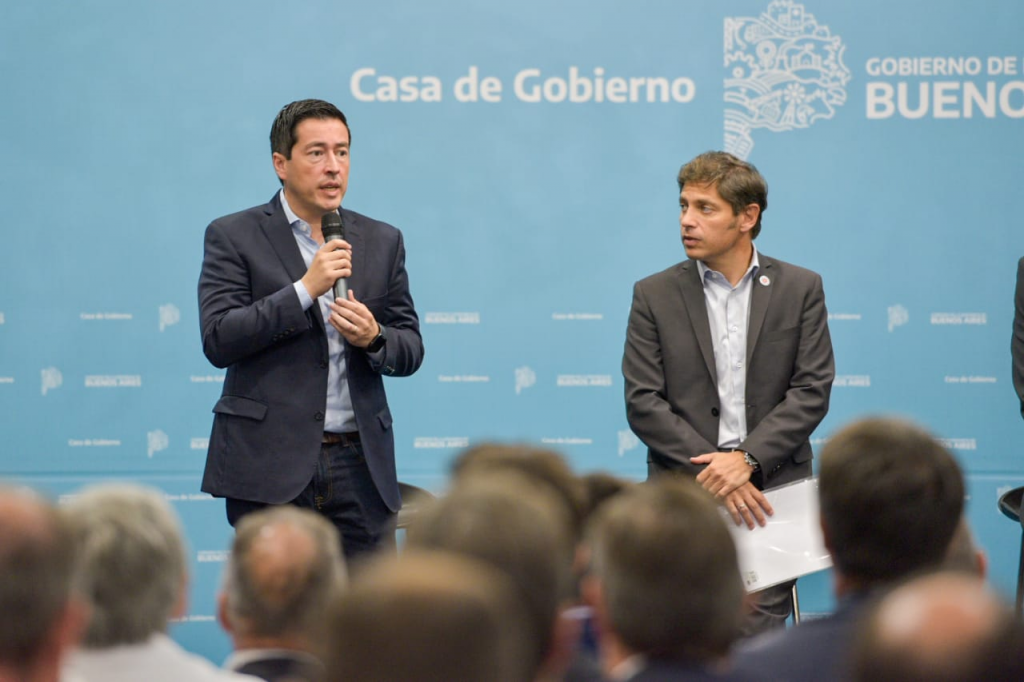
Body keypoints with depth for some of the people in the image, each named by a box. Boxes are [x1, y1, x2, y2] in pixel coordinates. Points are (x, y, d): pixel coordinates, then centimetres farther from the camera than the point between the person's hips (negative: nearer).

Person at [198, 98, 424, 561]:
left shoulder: (382, 241, 14)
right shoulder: (234, 237, 3)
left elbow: (411, 352, 15)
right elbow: (218, 341, -8)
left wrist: (373, 337, -8)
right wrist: (304, 290, -15)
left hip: (360, 466, 3)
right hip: (270, 466, -3)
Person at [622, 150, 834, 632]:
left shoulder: (800, 289, 7)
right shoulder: (655, 295, 7)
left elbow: (812, 391, 1)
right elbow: (642, 403, 1)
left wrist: (746, 459, -11)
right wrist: (711, 469, -10)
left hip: (771, 490, 0)